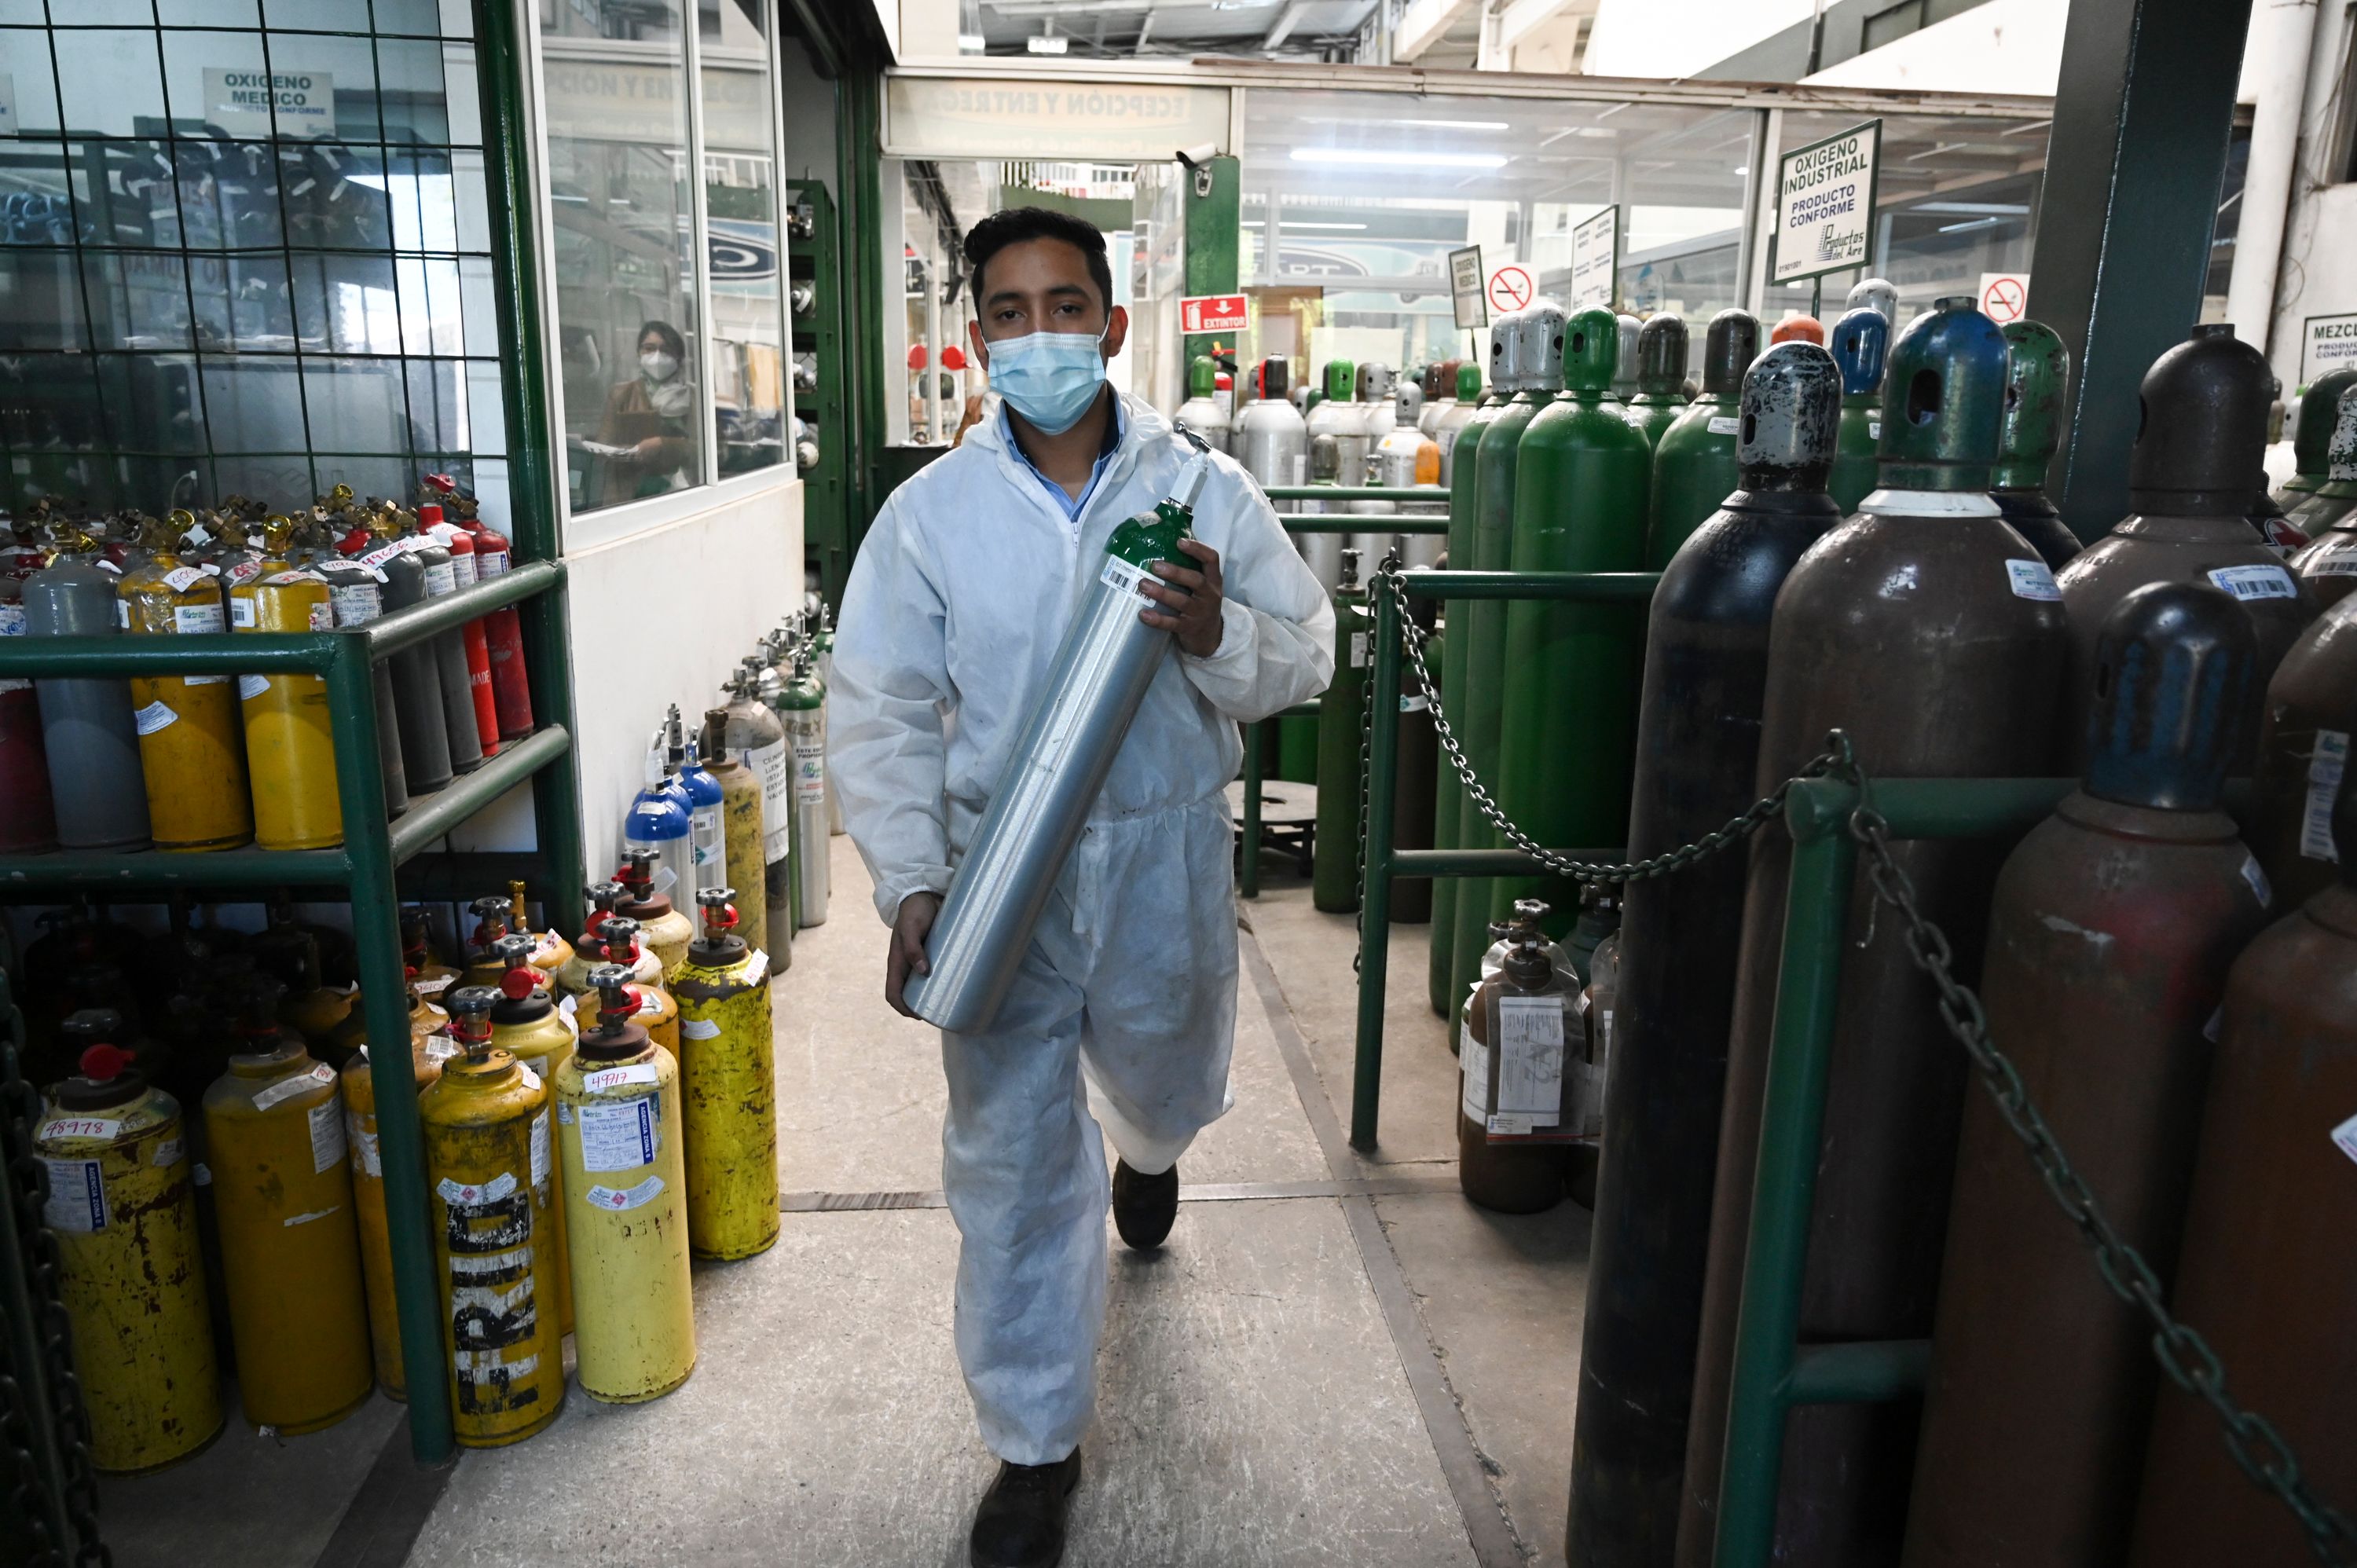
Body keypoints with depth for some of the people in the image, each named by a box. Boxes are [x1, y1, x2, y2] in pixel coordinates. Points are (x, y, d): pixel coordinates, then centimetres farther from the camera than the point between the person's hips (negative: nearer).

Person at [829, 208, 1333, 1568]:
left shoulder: (1205, 489, -5)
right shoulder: (932, 510, -5)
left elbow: (1307, 658, -1)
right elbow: (881, 713, -3)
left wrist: (1219, 639, -24)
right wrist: (910, 884, -13)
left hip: (1165, 859, 1)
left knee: (1166, 1089, 25)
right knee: (1013, 1162, 7)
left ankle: (1146, 1148, 66)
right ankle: (1037, 1443, 27)